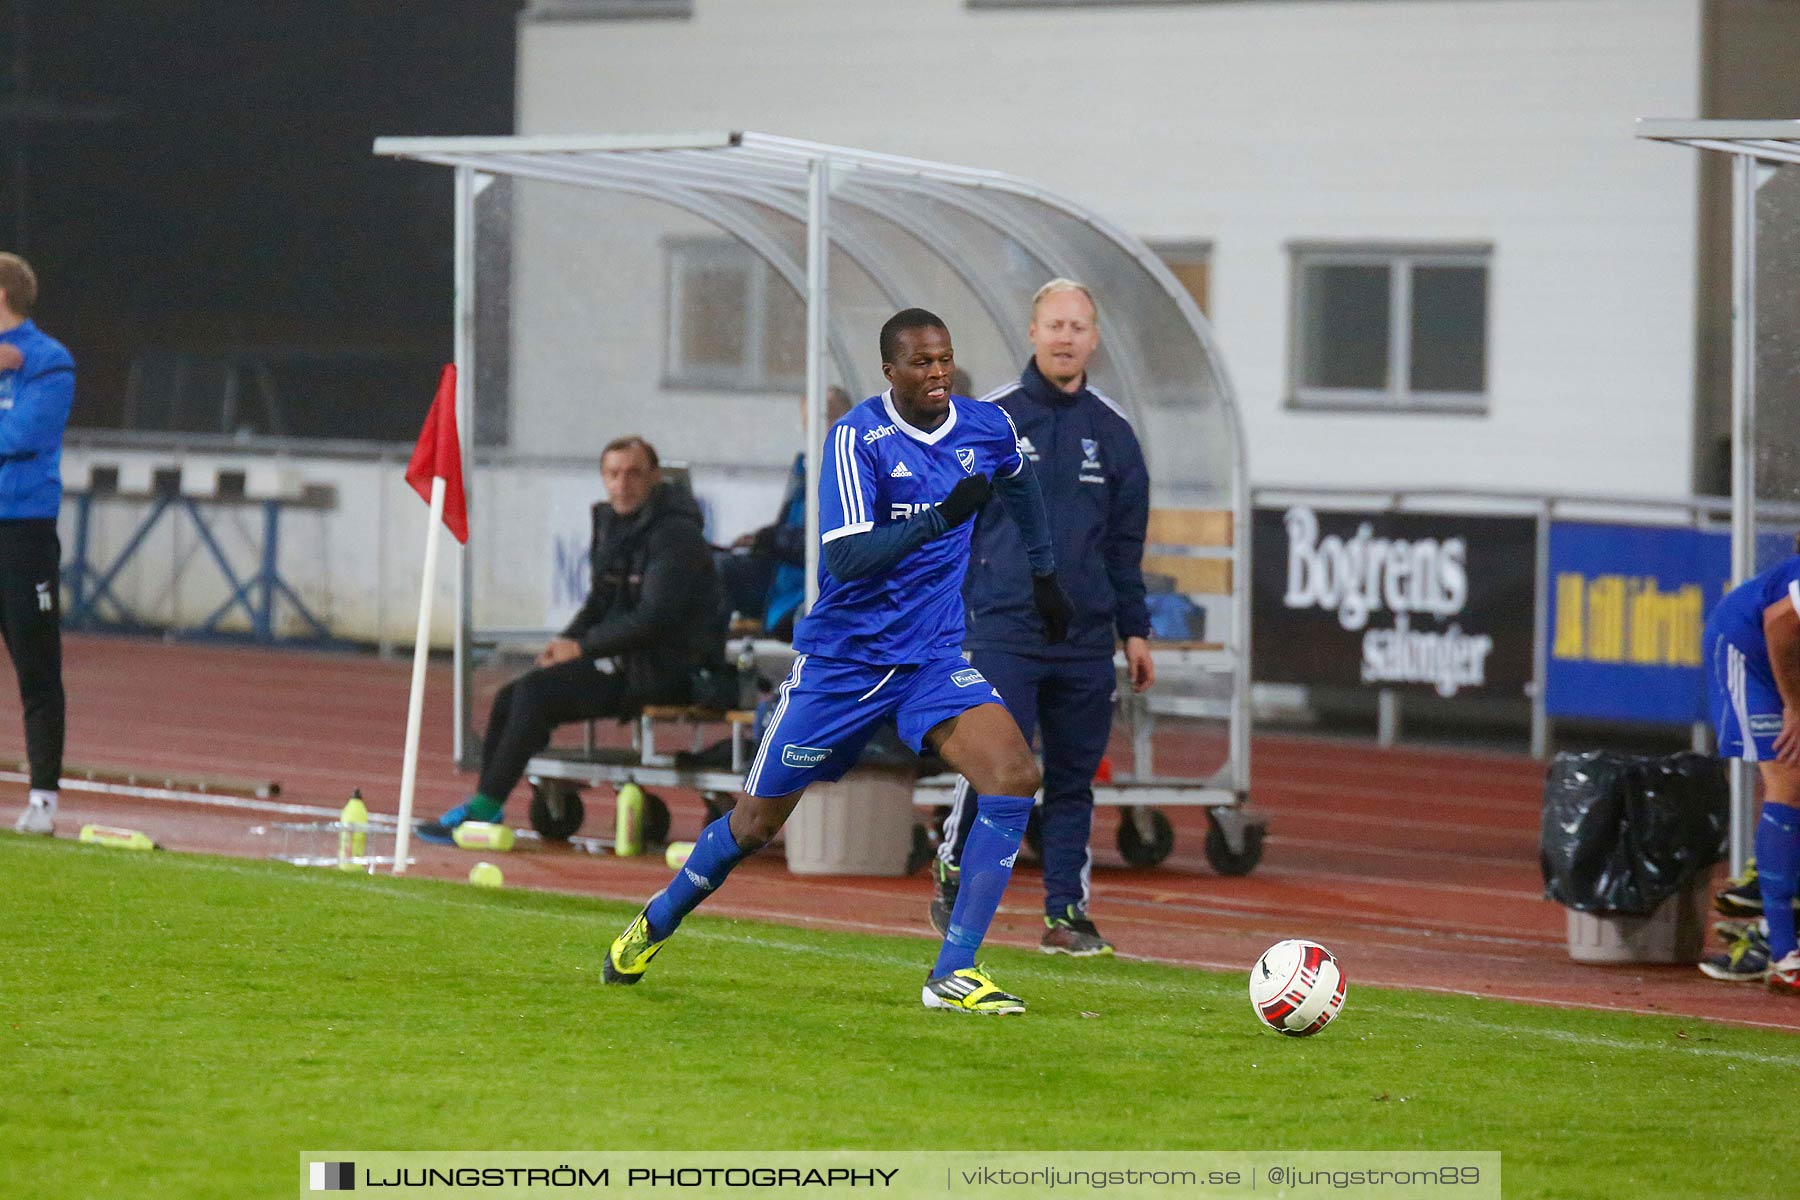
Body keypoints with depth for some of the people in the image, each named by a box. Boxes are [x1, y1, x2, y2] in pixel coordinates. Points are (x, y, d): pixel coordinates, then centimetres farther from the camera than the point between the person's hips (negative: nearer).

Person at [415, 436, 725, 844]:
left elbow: (654, 619, -22)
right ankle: (483, 803, -2)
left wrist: (582, 646, -15)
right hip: (625, 660, 9)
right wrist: (566, 640, 2)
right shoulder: (613, 525, 14)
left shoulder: (674, 534, -14)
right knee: (510, 698, -2)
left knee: (536, 692, -22)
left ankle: (485, 808, -19)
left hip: (668, 668, -9)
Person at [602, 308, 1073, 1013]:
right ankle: (655, 925, 36)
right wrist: (942, 516, -35)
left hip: (933, 656, 4)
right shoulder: (858, 438, -17)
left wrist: (1043, 572, 34)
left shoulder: (987, 427, 0)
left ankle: (953, 975, -19)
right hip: (841, 657, -4)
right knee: (758, 820, 7)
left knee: (1014, 776, -22)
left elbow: (1018, 484, 26)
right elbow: (845, 557, -26)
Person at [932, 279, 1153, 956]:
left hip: (1086, 638, 3)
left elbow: (1125, 543, 18)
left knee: (1074, 777, 4)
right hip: (1003, 629, -3)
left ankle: (1067, 912, 10)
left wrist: (1135, 631, 15)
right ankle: (952, 869, 12)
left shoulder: (1113, 432, 11)